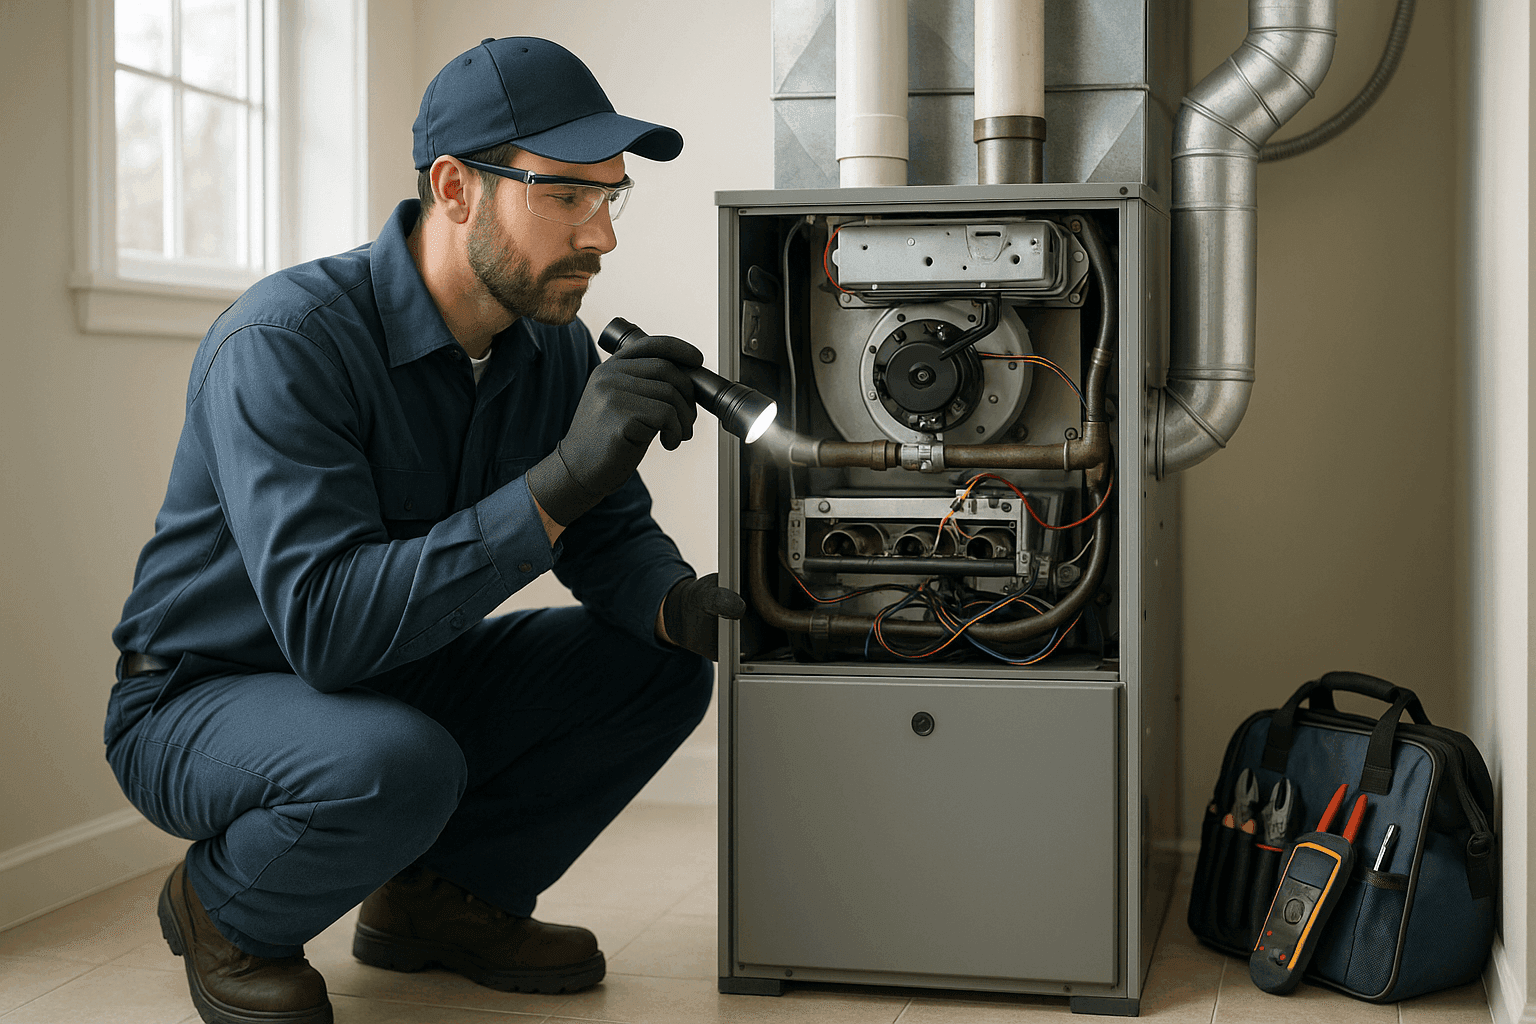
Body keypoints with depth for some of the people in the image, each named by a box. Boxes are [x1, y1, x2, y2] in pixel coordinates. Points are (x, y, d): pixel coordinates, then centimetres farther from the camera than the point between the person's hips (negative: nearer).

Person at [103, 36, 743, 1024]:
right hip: (202, 700, -7)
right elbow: (328, 625, -38)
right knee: (397, 764, -38)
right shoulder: (283, 341, -29)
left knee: (660, 660, -7)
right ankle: (224, 915, -4)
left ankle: (440, 899, 7)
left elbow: (612, 537, 1)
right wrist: (559, 481, -45)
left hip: (407, 683, 7)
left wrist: (684, 606, -23)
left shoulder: (554, 347, -6)